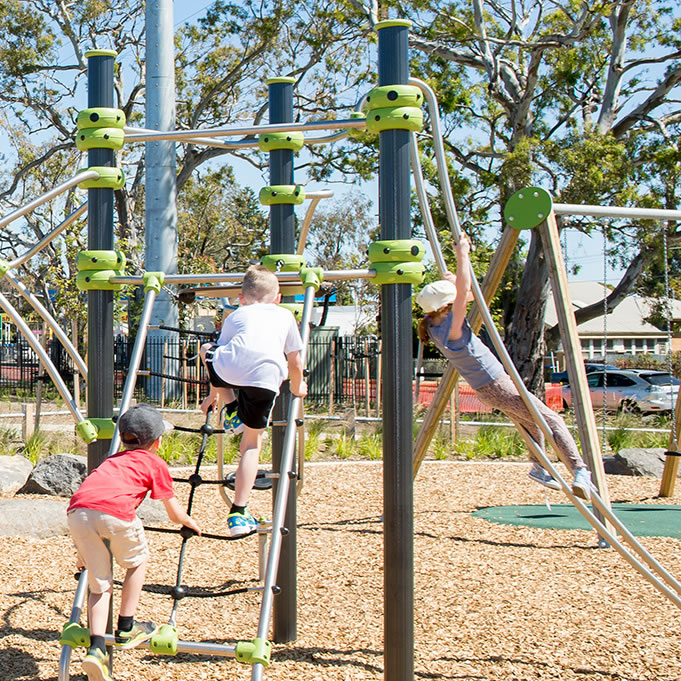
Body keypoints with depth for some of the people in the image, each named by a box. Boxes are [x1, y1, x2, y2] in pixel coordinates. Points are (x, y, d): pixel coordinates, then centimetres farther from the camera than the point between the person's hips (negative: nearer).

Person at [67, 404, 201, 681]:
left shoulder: (112, 460, 36)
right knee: (138, 561, 23)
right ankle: (125, 630, 25)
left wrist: (85, 549, 46)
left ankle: (96, 647, 3)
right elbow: (175, 514, 26)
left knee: (98, 582, 16)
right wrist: (191, 522, 49)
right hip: (113, 512, -5)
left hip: (77, 510, 5)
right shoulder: (155, 463, 22)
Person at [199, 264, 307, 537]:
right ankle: (239, 513, 10)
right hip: (267, 378, 0)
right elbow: (294, 361, 37)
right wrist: (297, 387, 57)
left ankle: (230, 409, 26)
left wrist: (214, 395, 55)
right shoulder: (285, 315, 34)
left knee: (206, 348, 36)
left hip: (230, 369, 0)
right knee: (252, 442, 17)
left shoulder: (236, 315, 34)